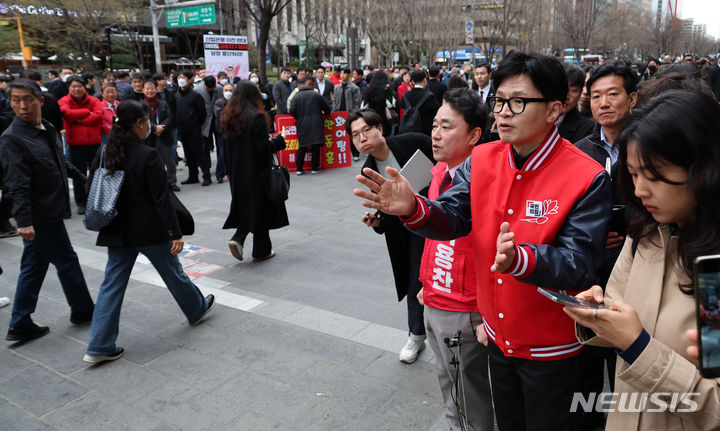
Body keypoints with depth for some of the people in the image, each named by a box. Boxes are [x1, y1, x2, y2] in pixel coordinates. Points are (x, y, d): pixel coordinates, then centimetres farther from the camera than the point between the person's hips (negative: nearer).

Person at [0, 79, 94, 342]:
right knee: (66, 261, 5)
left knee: (34, 266, 14)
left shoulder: (48, 130, 7)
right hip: (39, 217, -8)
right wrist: (23, 221, -29)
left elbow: (60, 164, 23)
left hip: (50, 213, 8)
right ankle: (83, 310, 24)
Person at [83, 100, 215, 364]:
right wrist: (176, 233, -13)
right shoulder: (148, 156, -18)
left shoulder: (104, 153, 1)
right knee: (173, 273, 15)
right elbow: (162, 199, -18)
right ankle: (197, 310, 38)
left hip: (117, 232, 6)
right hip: (150, 231, -5)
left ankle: (99, 347, 10)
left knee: (112, 284, 9)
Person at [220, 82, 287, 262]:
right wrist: (280, 139, -4)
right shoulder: (257, 117, -16)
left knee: (246, 206, 19)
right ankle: (261, 251, 14)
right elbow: (264, 147, -18)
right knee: (260, 208, 6)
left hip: (237, 173, 6)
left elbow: (227, 147, 10)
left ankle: (237, 239, 0)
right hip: (256, 172, -6)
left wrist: (230, 171, 17)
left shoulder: (227, 117, 5)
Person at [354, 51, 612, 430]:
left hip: (549, 348, -4)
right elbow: (451, 217, -11)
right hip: (498, 337, 5)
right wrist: (413, 209, -33)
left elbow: (580, 264, -25)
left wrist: (519, 259, -44)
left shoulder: (588, 179, -21)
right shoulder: (482, 161, -5)